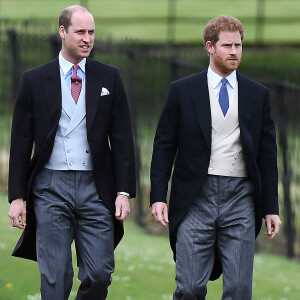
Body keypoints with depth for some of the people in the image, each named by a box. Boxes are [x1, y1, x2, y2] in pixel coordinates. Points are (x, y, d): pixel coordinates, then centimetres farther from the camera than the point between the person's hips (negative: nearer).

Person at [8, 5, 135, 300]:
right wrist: (17, 197, -1)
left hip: (95, 188, 1)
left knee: (99, 275, -3)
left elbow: (122, 138, 6)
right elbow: (21, 142, 4)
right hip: (51, 186, -1)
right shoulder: (34, 80, 4)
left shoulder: (109, 77, 7)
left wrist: (124, 191, -2)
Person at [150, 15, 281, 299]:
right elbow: (164, 147, 5)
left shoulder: (258, 95, 9)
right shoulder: (182, 91, 4)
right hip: (196, 199, -1)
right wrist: (158, 197, -4)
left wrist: (270, 208, 7)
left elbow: (267, 154, 11)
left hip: (240, 201, 2)